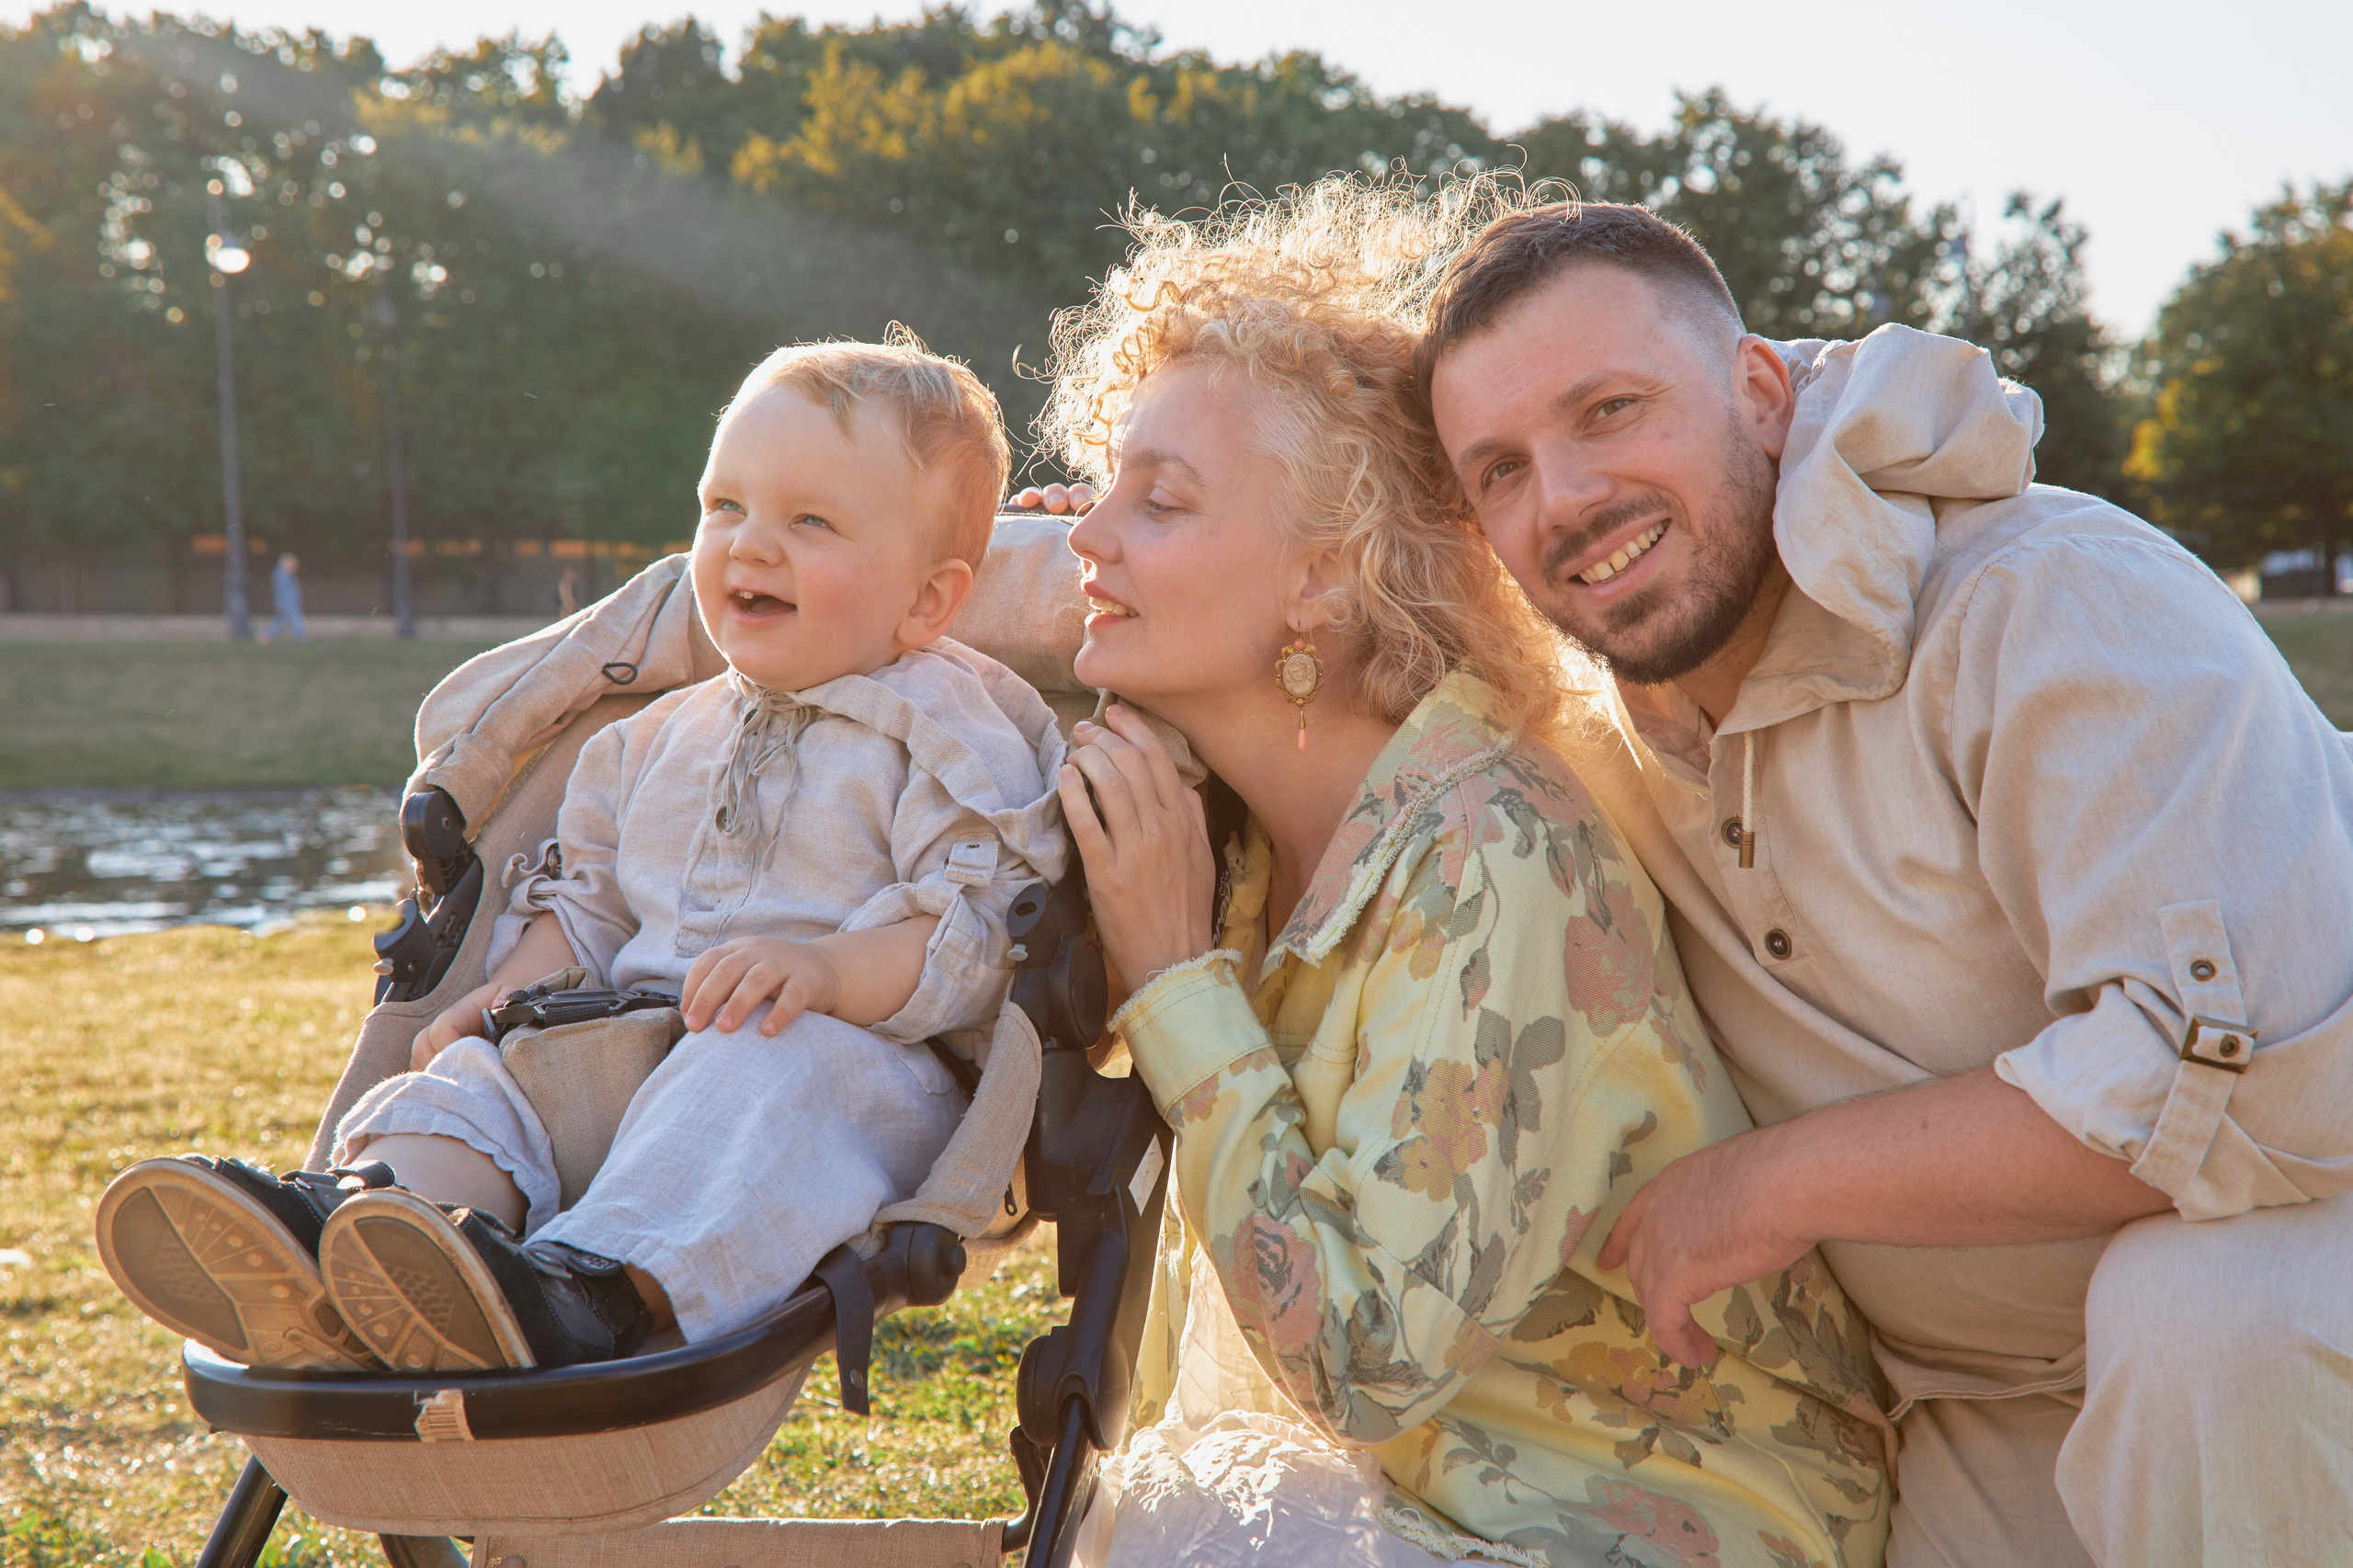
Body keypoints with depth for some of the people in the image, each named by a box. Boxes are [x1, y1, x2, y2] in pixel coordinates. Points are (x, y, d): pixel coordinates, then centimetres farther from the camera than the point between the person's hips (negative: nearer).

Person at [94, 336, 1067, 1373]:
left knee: (760, 1076, -38)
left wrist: (826, 970, -27)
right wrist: (513, 992, 7)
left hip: (858, 1064, -6)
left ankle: (591, 1292, -61)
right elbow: (587, 898, 28)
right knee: (472, 1075, -17)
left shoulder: (948, 736, 1)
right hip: (626, 1054, 6)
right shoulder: (660, 738, 23)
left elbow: (978, 932, -11)